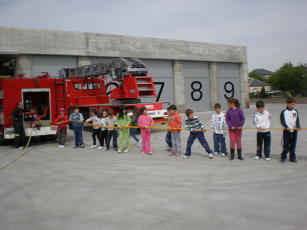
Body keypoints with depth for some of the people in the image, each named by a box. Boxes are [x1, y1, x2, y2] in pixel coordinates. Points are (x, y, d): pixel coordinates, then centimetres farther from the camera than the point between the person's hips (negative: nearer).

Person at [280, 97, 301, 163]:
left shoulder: (295, 111, 8)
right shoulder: (284, 112, -3)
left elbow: (297, 120, 3)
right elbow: (283, 121, -10)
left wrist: (298, 126, -16)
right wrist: (286, 127, -26)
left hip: (294, 130, 3)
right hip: (286, 131, -3)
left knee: (293, 145, 8)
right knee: (286, 145, -1)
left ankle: (292, 157, 17)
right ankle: (283, 157, 8)